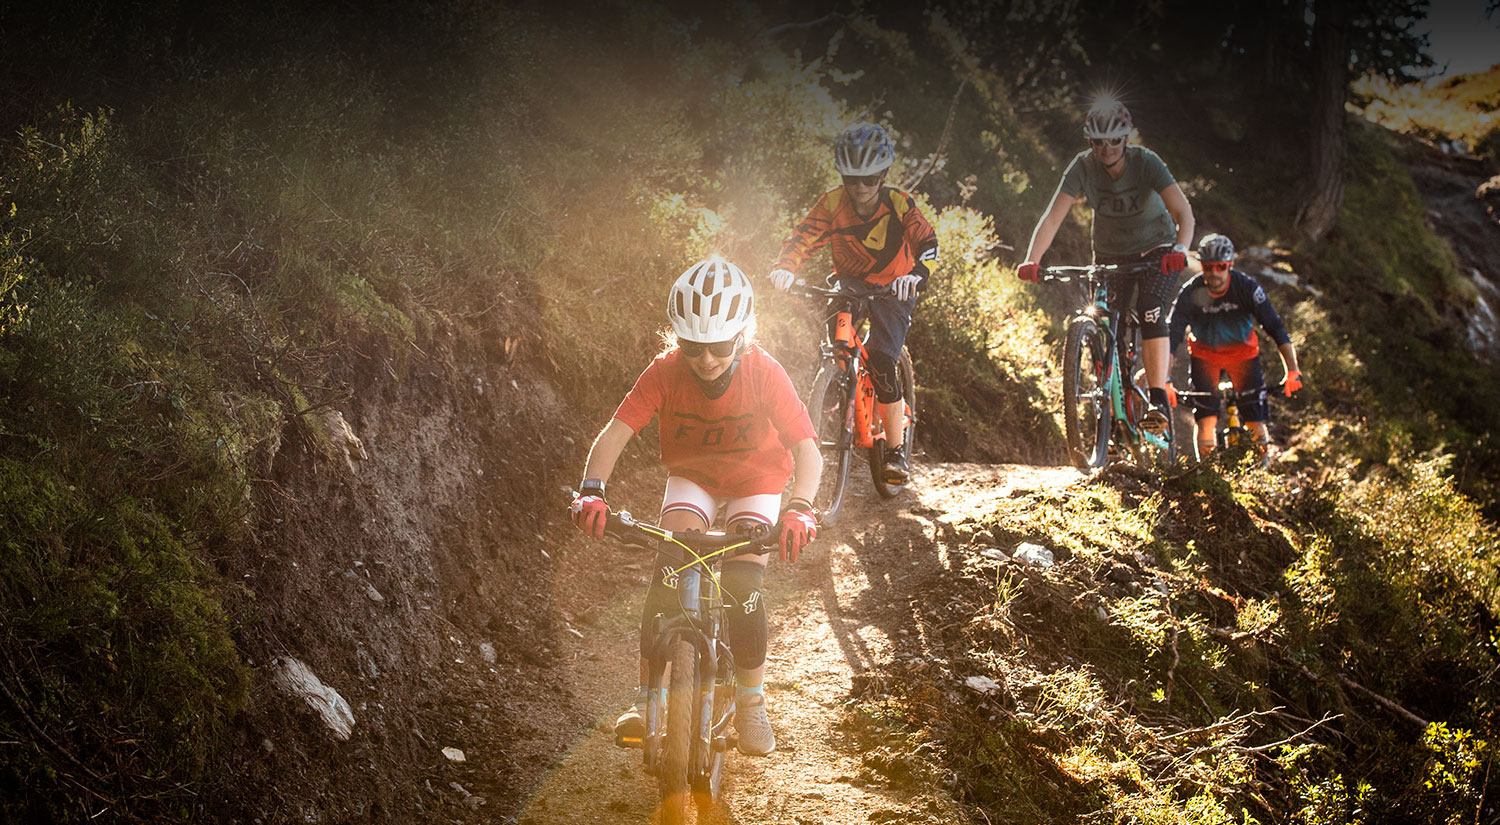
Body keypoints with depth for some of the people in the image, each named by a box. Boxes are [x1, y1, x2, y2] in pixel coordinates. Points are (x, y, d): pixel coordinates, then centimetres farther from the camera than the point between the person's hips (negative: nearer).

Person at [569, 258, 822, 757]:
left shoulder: (765, 374, -29)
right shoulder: (666, 373, -26)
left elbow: (806, 448, -34)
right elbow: (617, 430, -31)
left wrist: (799, 509, -52)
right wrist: (592, 489, -49)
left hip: (754, 482, -1)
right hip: (692, 477, 1)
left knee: (745, 589, -15)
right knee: (666, 577, -20)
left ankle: (751, 706, 5)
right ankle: (646, 699, -12)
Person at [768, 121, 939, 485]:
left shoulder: (898, 203, -18)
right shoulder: (832, 203, -13)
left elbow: (927, 243, -29)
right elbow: (803, 237, -19)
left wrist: (916, 275, -51)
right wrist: (785, 267, -41)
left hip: (892, 289, -3)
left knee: (880, 360, -22)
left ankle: (897, 448, -12)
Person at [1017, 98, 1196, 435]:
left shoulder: (1146, 162, -25)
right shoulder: (1083, 167, -19)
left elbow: (1183, 211, -35)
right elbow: (1053, 217, -25)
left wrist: (1180, 249, -54)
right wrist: (1031, 261, -40)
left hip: (1156, 250, -3)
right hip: (1109, 255, 3)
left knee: (1150, 313, -27)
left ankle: (1158, 403, -31)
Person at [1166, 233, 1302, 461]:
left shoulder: (1247, 287, -24)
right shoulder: (1191, 292, -24)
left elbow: (1276, 328, -25)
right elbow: (1172, 335, -26)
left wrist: (1292, 371, -36)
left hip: (1242, 351, 0)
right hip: (1205, 353, 0)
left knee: (1256, 422, -9)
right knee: (1205, 420, -14)